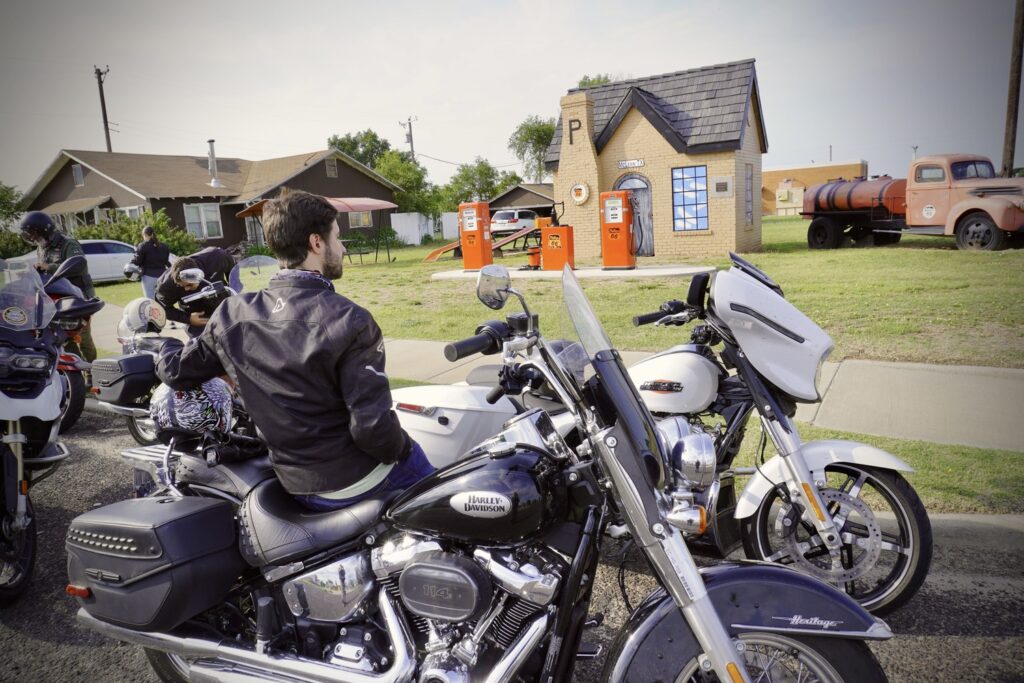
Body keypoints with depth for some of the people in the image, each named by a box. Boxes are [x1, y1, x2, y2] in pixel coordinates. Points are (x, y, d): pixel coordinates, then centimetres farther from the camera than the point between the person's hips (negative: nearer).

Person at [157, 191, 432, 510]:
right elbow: (372, 427, -27)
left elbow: (174, 371, 8)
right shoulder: (348, 321, -25)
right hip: (354, 481, -6)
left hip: (294, 484, 6)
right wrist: (401, 448, -7)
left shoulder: (232, 315, -7)